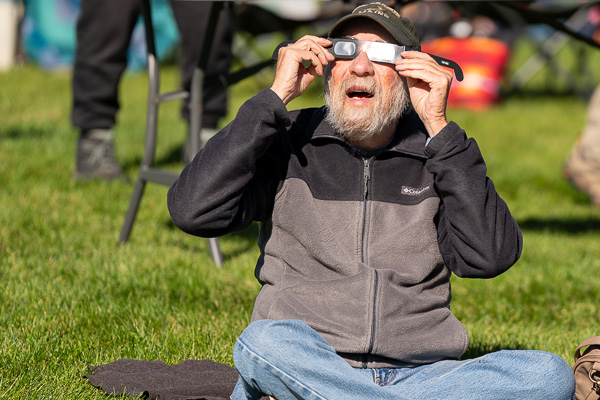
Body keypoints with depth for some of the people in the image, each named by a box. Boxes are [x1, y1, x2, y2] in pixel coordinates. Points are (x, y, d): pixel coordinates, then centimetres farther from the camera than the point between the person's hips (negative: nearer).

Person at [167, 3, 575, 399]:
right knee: (265, 342, -36)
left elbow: (489, 257, -4)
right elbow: (194, 211, -6)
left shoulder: (436, 156, 13)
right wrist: (276, 96, -3)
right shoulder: (289, 144, 10)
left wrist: (438, 127, -4)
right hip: (307, 365, -2)